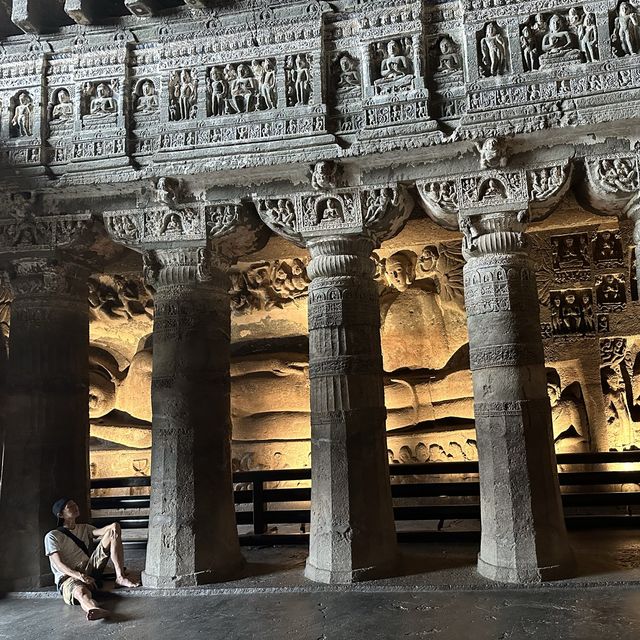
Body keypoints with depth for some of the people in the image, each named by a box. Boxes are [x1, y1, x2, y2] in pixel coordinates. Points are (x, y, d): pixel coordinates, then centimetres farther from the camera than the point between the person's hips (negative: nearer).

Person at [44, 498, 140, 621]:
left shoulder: (84, 528, 22)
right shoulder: (52, 536, 1)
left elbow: (99, 532, 3)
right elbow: (59, 564, -11)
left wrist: (112, 527, -23)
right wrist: (79, 576, -28)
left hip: (90, 567, 6)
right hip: (68, 575, -6)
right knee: (80, 591, -44)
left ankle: (120, 577, -20)